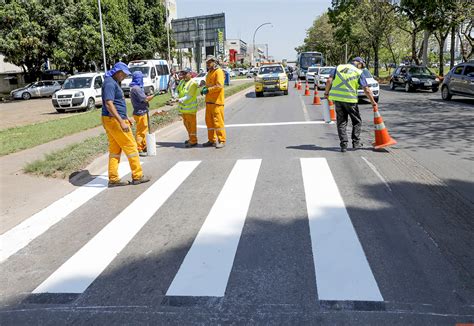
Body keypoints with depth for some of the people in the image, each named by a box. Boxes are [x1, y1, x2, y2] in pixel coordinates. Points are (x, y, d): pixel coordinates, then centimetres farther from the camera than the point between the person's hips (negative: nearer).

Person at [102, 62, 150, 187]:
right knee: (130, 147, -2)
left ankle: (113, 179, 13)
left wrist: (126, 118, 25)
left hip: (112, 120, 10)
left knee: (115, 150, 10)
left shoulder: (113, 83, 18)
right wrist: (121, 122, -27)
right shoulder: (110, 83, -15)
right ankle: (137, 176, 5)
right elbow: (109, 104, -24)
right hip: (114, 120, -10)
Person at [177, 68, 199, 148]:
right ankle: (191, 138, 31)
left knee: (192, 124, -3)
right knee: (186, 124, 17)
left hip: (190, 108, -9)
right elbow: (178, 90, 23)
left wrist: (182, 99, -35)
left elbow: (189, 95, -22)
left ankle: (193, 141, 5)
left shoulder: (193, 83, -13)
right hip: (183, 108, 9)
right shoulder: (182, 82, 13)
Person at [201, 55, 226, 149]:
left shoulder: (218, 71, -9)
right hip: (209, 101, 9)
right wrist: (204, 88, 7)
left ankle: (221, 140, 0)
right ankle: (212, 140, 20)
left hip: (217, 101, -9)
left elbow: (219, 86, -20)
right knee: (209, 121, 11)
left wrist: (208, 90, -18)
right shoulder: (209, 72, 19)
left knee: (218, 121, -7)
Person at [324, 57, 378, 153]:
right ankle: (356, 143, 16)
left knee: (341, 122, 10)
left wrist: (326, 92, 13)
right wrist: (373, 102, 9)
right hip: (350, 99, -3)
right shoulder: (358, 73, 2)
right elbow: (366, 90, 0)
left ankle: (343, 145, 5)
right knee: (357, 121, 15)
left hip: (337, 98, 3)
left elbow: (329, 81, 1)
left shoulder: (339, 67, 9)